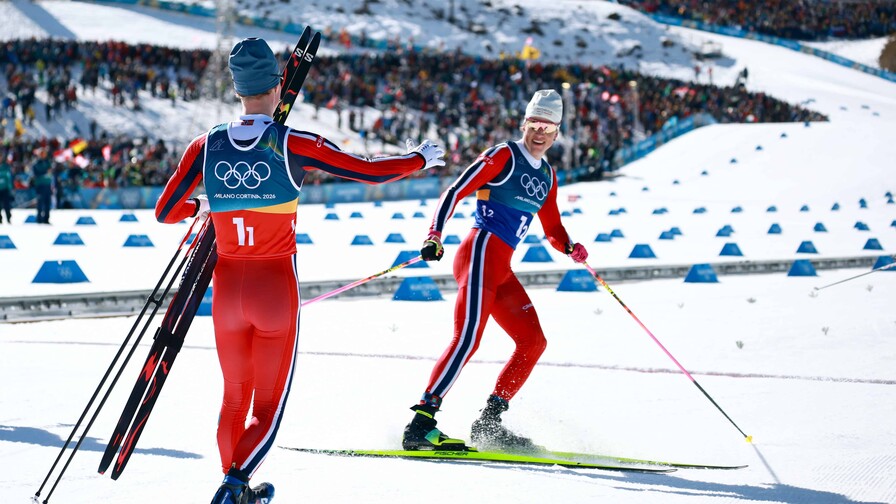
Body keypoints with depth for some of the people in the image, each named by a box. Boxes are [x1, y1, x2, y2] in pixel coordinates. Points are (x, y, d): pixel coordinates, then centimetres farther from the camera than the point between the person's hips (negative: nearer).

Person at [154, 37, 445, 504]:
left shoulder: (206, 145, -3)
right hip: (276, 290, -3)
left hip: (227, 289, 3)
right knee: (267, 408, 5)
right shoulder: (292, 145, -12)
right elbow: (369, 171, -7)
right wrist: (420, 159, 10)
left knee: (235, 399, 21)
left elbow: (164, 212, 0)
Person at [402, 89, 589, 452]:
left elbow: (552, 229, 25)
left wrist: (570, 248, 3)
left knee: (533, 342, 9)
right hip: (480, 253, -9)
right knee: (468, 337, -22)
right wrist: (434, 236, -23)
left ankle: (488, 423, 11)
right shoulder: (504, 156, -3)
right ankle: (421, 423, -31)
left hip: (502, 268, 9)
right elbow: (454, 193, -10)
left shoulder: (547, 176, 19)